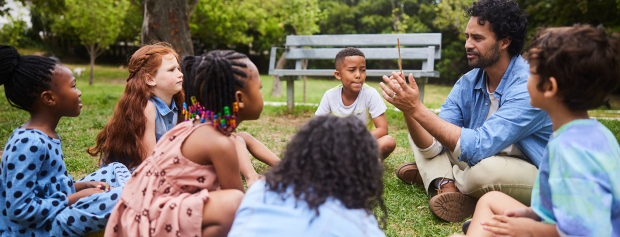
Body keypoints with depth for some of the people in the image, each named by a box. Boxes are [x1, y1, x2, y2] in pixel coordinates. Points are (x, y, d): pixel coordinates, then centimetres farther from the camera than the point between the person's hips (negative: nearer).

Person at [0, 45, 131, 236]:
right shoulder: (29, 144, -23)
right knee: (123, 196, -26)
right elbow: (19, 210, -26)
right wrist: (77, 198, -18)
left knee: (115, 169, 14)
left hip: (56, 210, 11)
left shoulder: (45, 136, 8)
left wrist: (80, 186, 2)